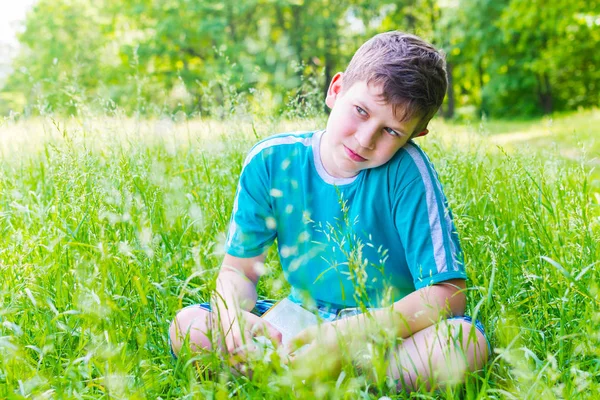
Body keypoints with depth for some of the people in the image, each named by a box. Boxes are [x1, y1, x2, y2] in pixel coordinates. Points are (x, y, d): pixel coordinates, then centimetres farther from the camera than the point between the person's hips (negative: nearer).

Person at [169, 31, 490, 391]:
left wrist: (347, 335, -34)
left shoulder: (406, 171, -19)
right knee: (187, 327, -15)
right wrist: (233, 314, -28)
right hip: (304, 319, 3)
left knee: (465, 343, -34)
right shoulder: (271, 162, -10)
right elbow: (239, 269, -4)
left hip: (394, 330, -2)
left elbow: (447, 293, -23)